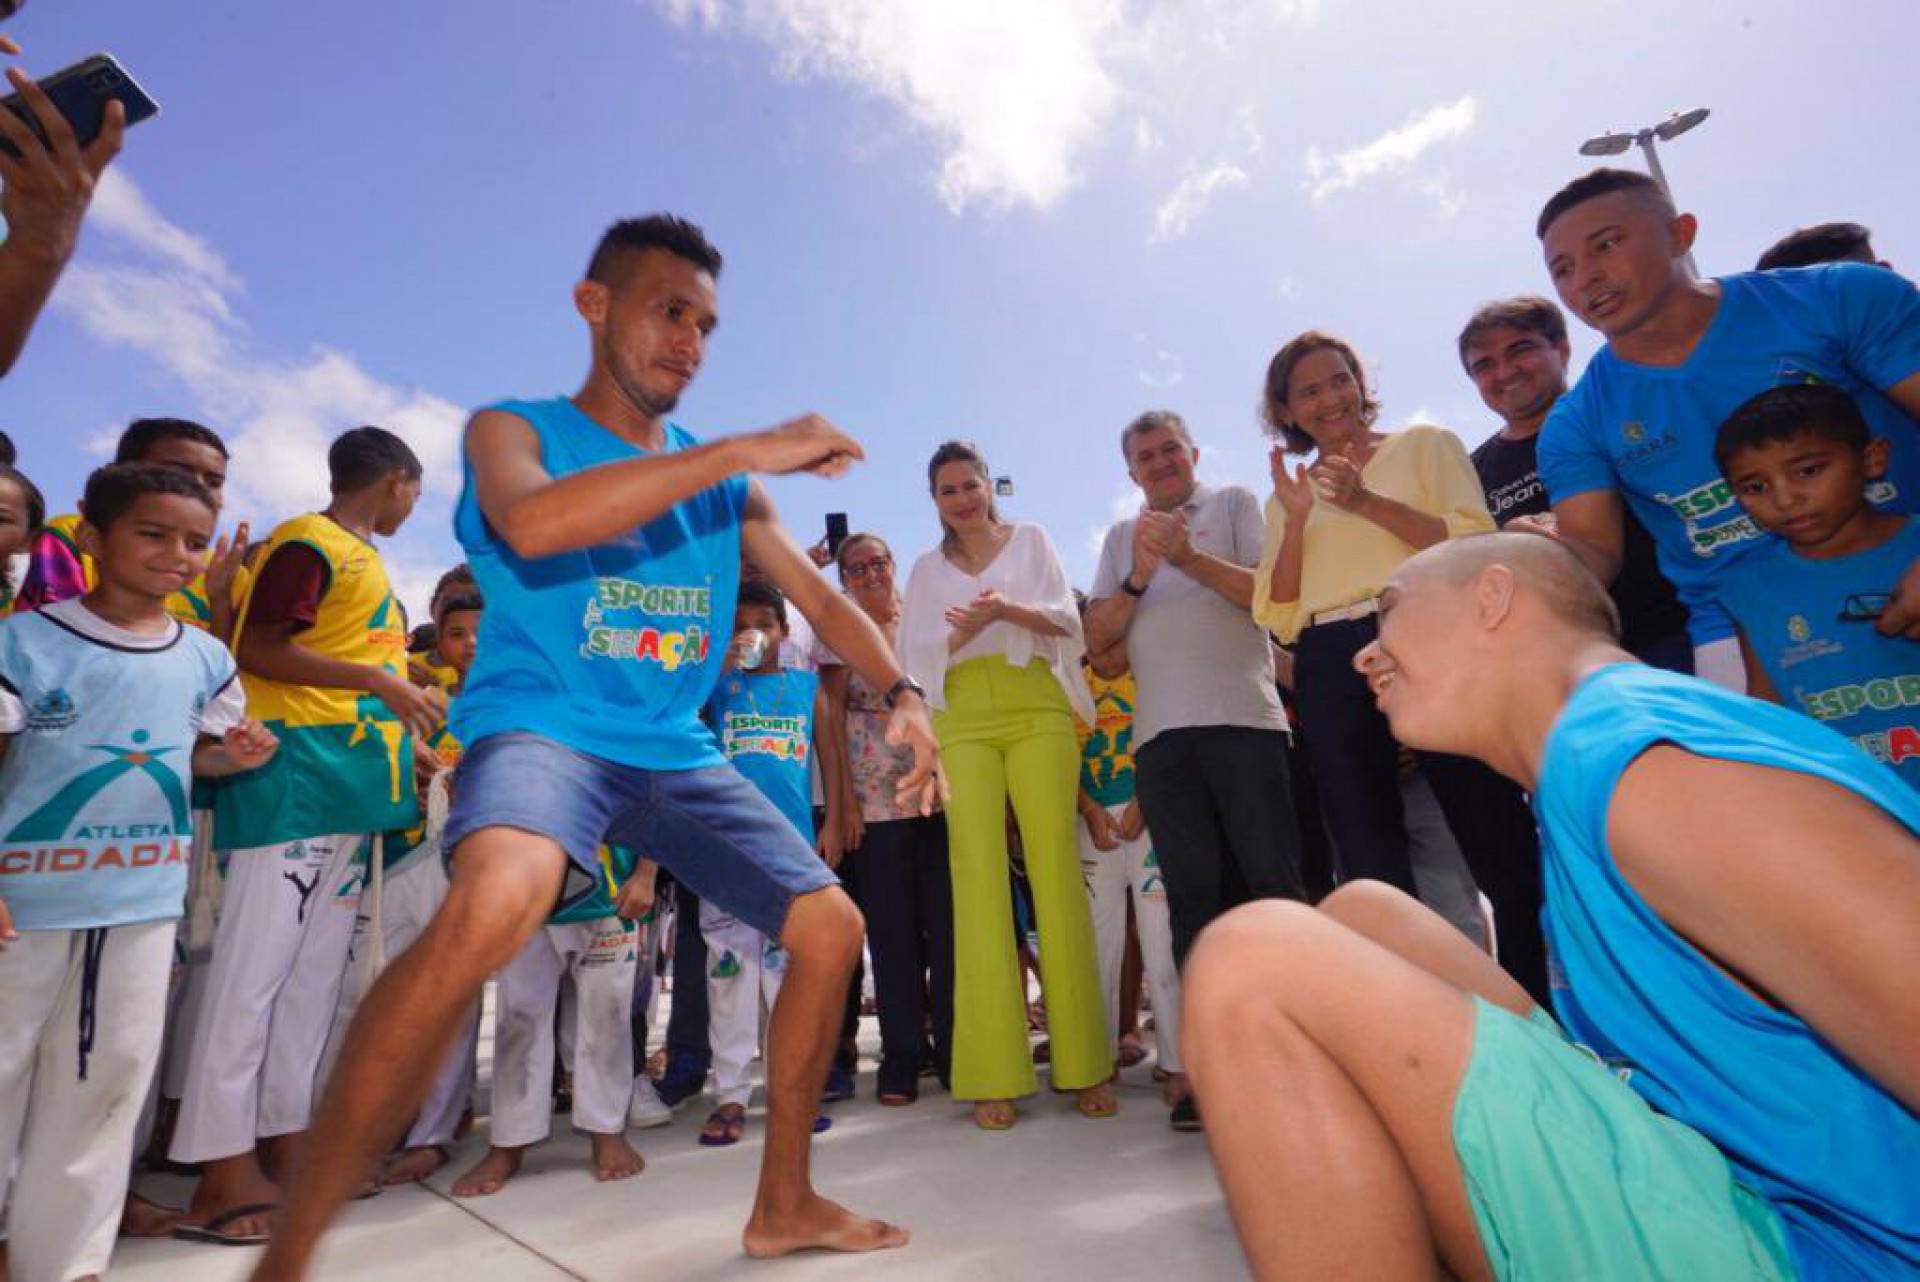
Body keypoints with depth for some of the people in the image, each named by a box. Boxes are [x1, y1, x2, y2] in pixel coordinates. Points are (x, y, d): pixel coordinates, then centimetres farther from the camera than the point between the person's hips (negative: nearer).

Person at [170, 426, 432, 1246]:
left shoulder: (361, 559, 19)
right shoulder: (311, 544, -7)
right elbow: (255, 650, -14)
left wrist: (407, 744, 17)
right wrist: (380, 681, -17)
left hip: (349, 779, 9)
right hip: (296, 776, -9)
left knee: (316, 968, 10)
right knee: (256, 966, -5)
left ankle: (287, 1140, 18)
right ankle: (224, 1168, 2)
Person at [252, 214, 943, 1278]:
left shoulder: (723, 481, 13)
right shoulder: (513, 427, 2)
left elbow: (821, 599, 12)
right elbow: (531, 525, -23)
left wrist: (902, 694, -5)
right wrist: (746, 451, -25)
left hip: (675, 753, 6)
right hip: (543, 729, -5)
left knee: (833, 928, 2)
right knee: (497, 903, -37)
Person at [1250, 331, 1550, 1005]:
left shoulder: (1427, 445, 12)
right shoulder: (1288, 498, 18)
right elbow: (1280, 619, 9)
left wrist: (1366, 502, -12)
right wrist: (1296, 520, -3)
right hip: (1331, 675, 3)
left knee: (1502, 849, -1)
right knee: (1372, 873, 5)